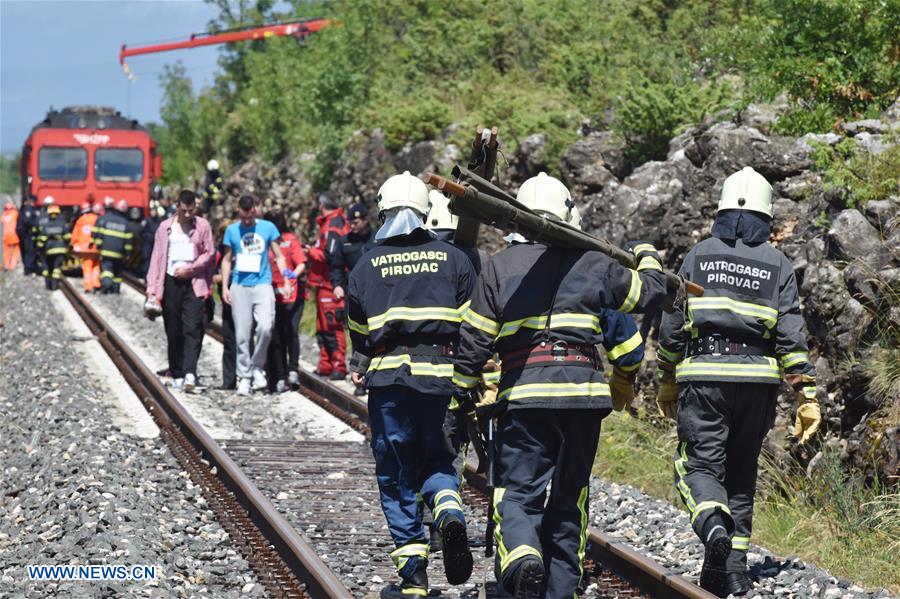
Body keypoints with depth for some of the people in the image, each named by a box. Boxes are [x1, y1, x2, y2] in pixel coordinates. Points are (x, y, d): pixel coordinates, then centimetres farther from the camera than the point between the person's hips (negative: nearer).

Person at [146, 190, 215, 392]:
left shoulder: (202, 226, 6)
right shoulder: (165, 227, 9)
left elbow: (209, 253, 4)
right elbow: (157, 258, 7)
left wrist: (190, 269, -8)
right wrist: (152, 289, 1)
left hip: (194, 283, -2)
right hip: (171, 282, 2)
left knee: (193, 329, -12)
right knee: (174, 332, 4)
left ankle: (190, 373, -21)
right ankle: (177, 375, 12)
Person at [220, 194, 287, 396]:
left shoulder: (268, 228, 4)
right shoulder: (232, 230, 7)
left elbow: (279, 256, 11)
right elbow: (227, 260, 14)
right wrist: (224, 287, 7)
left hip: (262, 284, -1)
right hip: (239, 287, 1)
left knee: (265, 326, -19)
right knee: (242, 334, 1)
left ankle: (257, 367, 1)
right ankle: (244, 376, 11)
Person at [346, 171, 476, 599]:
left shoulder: (367, 265, 5)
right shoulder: (453, 259, 6)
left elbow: (357, 330, 13)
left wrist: (359, 369, 31)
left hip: (388, 377, -1)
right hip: (442, 376, 1)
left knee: (396, 477, 7)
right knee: (438, 461, 17)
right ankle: (449, 512, -17)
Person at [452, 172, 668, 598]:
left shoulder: (498, 267, 5)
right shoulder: (592, 263, 7)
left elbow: (474, 341, 3)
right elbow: (651, 293, 18)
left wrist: (463, 396, 12)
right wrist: (646, 254, 38)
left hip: (523, 392, -1)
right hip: (584, 391, 2)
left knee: (518, 491, 0)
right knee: (569, 495, 12)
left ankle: (521, 556, -29)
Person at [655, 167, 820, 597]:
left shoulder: (699, 256, 5)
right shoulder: (778, 265, 5)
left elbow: (672, 323, 5)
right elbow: (791, 335, -3)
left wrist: (667, 380, 15)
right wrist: (806, 396, -2)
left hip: (702, 374, -2)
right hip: (758, 380, 2)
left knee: (699, 465, -1)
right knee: (740, 473, 12)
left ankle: (714, 525, -33)